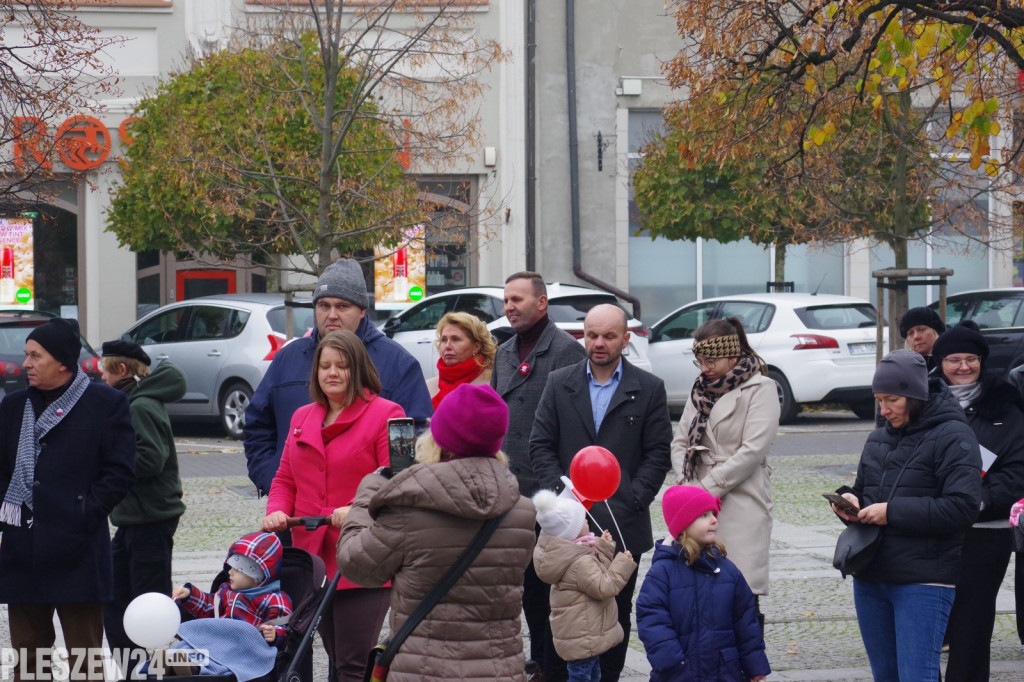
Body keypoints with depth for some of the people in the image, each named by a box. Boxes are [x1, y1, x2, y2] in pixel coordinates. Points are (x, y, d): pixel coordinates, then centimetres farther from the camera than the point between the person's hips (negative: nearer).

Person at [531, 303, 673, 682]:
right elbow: (540, 446, 5)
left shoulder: (649, 389, 3)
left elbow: (658, 454, 1)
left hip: (622, 523, 0)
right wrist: (562, 492, -8)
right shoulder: (559, 384, 7)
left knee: (616, 615, 6)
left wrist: (632, 501, -9)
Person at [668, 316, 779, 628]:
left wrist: (707, 487, -11)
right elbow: (680, 442, 16)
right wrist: (687, 484, -2)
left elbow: (752, 451, -12)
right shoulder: (702, 389, 17)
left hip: (741, 503, -6)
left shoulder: (760, 389, -4)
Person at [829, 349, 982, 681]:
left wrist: (892, 512, -19)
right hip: (870, 577, 8)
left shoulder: (952, 437, -9)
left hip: (923, 580, -7)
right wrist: (851, 501, 0)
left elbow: (962, 507, -17)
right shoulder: (879, 439, 14)